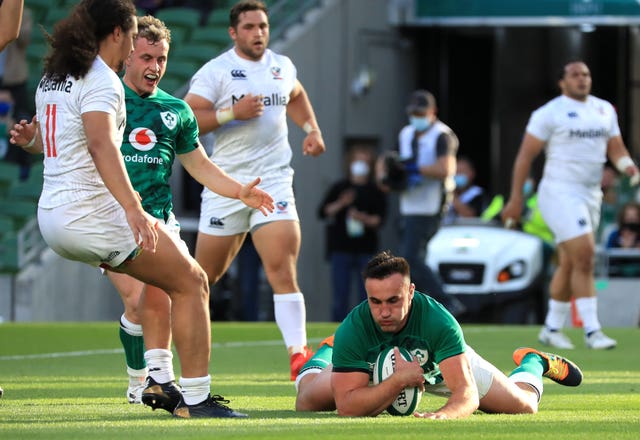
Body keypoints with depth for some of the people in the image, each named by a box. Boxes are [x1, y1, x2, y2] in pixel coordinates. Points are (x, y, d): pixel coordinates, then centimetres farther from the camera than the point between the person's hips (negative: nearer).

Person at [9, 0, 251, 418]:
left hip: (53, 218, 10)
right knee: (192, 282, -3)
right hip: (92, 214, -10)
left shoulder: (53, 77, 14)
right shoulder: (101, 81, -14)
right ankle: (196, 398, -7)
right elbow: (101, 145, -30)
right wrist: (133, 209, -39)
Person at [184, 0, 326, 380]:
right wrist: (233, 112, -22)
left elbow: (296, 96, 33)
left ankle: (299, 355, -19)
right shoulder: (216, 71, -5)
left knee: (282, 267, -15)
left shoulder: (282, 66, 10)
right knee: (206, 274, 8)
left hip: (274, 179, 2)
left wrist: (311, 129, 17)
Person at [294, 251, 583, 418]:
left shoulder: (439, 321, -45)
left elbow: (468, 393, -49)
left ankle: (533, 362, 40)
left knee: (524, 406, 1)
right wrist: (399, 380, -54)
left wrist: (444, 414, -72)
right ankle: (325, 354, 39)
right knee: (307, 402, 2)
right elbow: (346, 406, -43)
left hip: (443, 363, -1)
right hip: (375, 366, 1)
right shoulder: (352, 330, -42)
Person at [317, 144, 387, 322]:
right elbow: (323, 212, -1)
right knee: (340, 299, -4)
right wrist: (340, 204, -17)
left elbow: (379, 220, -1)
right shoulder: (339, 188, 7)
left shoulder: (376, 192, 7)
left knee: (366, 298, -1)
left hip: (366, 249, 0)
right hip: (341, 248, 0)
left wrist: (363, 218, -19)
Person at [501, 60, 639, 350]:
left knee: (569, 265, 11)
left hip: (591, 194, 7)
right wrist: (516, 198, -8)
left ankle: (552, 328, 21)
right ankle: (591, 330, -16)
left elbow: (616, 149, 15)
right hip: (560, 193, -7)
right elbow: (526, 155, -5)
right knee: (584, 257, -17)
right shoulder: (550, 113, -6)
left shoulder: (604, 110, 12)